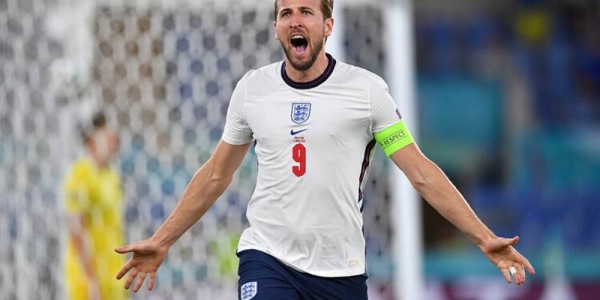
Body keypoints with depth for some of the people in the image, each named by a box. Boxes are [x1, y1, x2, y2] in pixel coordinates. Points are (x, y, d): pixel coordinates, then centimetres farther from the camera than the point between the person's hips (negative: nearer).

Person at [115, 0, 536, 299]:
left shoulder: (367, 89, -3)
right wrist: (160, 242, 17)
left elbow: (421, 173, -2)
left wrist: (484, 237, -10)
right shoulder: (252, 88, 4)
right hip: (267, 260, 1)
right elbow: (215, 175, 16)